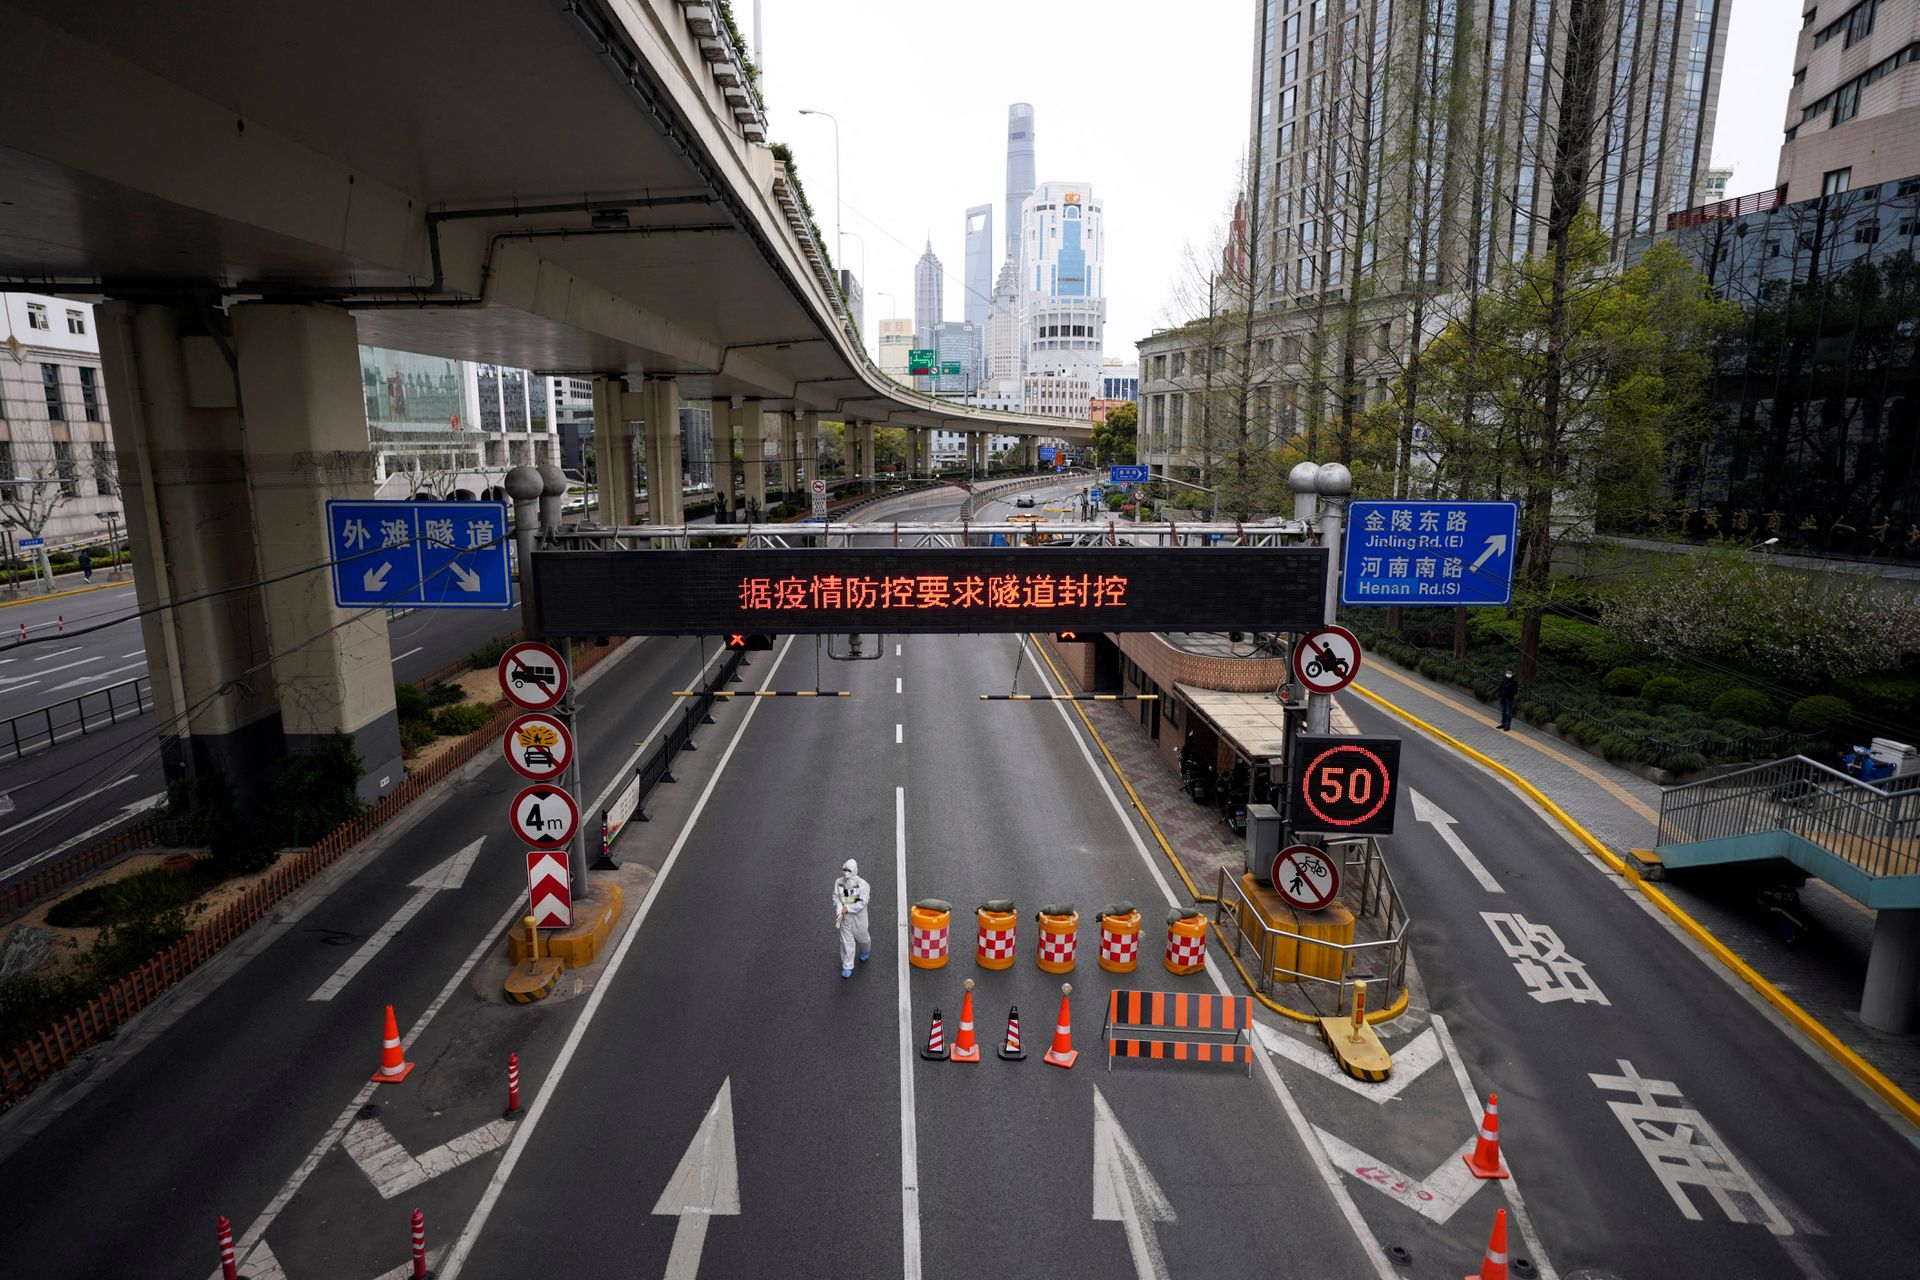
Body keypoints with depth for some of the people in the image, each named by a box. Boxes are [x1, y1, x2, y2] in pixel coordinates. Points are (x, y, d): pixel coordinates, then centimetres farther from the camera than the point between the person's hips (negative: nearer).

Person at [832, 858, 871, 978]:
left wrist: (847, 908, -22)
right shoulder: (839, 882, -6)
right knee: (846, 942, 4)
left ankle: (866, 951, 53)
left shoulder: (862, 884, -18)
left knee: (861, 936, 18)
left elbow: (862, 902, -20)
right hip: (845, 917, 2)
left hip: (858, 916, -2)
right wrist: (839, 910, -21)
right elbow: (836, 897, -5)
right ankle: (847, 967, 14)